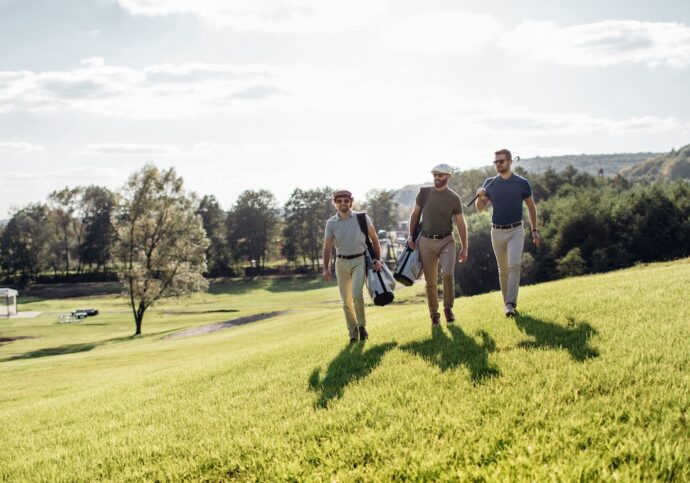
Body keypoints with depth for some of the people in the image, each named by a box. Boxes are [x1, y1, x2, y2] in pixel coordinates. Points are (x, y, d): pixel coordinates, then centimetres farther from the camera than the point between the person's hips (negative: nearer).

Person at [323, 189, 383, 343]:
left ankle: (361, 325, 2)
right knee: (346, 301, 6)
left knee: (357, 294, -20)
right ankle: (353, 333, 19)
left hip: (359, 261, -2)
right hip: (342, 263, 2)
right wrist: (326, 268, -19)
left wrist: (377, 259, -2)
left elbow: (374, 238, 5)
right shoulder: (331, 223, -2)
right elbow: (327, 246, -8)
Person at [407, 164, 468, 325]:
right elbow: (415, 215, 13)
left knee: (448, 273, -22)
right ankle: (434, 314, 18)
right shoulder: (424, 193, 3)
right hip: (426, 241, 2)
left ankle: (448, 308, -2)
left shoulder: (454, 198, -1)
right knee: (430, 281, 4)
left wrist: (465, 247, 3)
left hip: (446, 241, -2)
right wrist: (411, 236, 7)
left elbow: (461, 224, 4)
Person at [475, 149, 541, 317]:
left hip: (516, 231, -3)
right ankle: (506, 301, 25)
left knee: (514, 265, -20)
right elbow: (480, 208, 6)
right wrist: (480, 197, -16)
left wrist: (534, 230, 4)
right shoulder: (490, 183, 4)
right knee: (503, 269, 11)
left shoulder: (522, 183, -3)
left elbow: (531, 206, 8)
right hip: (497, 232, 3)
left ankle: (511, 304, -21)